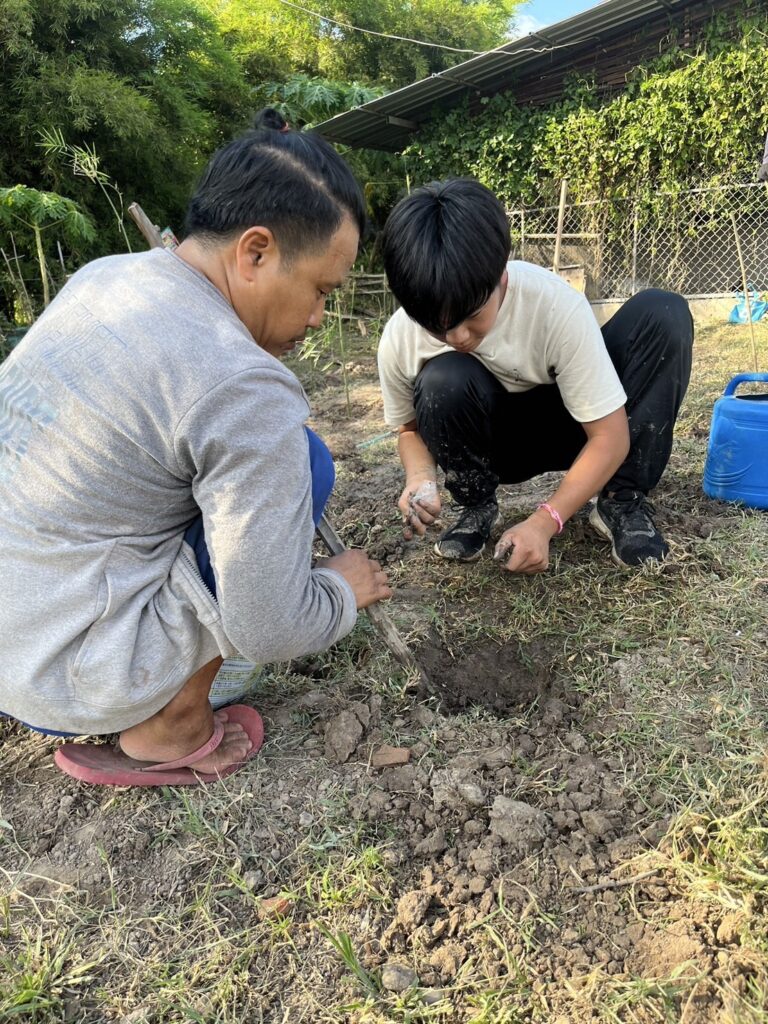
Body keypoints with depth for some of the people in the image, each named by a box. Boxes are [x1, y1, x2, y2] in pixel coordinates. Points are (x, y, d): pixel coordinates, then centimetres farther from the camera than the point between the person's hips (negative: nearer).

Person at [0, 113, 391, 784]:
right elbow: (271, 630, -20)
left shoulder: (99, 276, 1)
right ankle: (168, 729, 0)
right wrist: (343, 588, 1)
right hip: (68, 674, -8)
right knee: (301, 461, -6)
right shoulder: (244, 388, -24)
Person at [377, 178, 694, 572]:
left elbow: (610, 436, -25)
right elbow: (411, 428, -3)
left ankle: (622, 502, -15)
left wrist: (544, 522, -35)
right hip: (493, 439, 0)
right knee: (441, 382, -34)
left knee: (664, 316, -24)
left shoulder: (556, 306, -31)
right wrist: (420, 478, -26)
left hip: (568, 422, 0)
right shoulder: (399, 339, -23)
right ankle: (475, 506, -6)